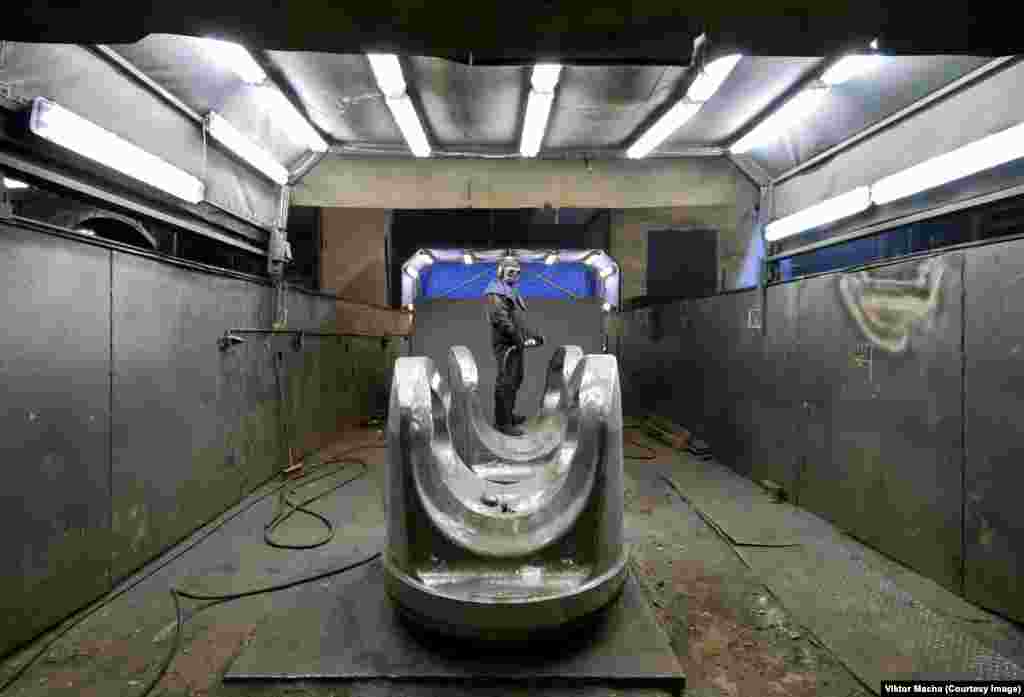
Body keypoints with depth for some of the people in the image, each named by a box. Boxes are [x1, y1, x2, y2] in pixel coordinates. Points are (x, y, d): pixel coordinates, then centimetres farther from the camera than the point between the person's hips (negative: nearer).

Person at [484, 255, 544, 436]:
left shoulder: (511, 292, 22)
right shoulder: (496, 292, -10)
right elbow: (501, 319, -21)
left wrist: (531, 335, 16)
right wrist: (518, 338, -21)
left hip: (515, 344, 10)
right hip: (505, 344, -10)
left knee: (516, 379, 18)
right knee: (506, 382, -9)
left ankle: (508, 414, 32)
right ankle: (503, 422, -3)